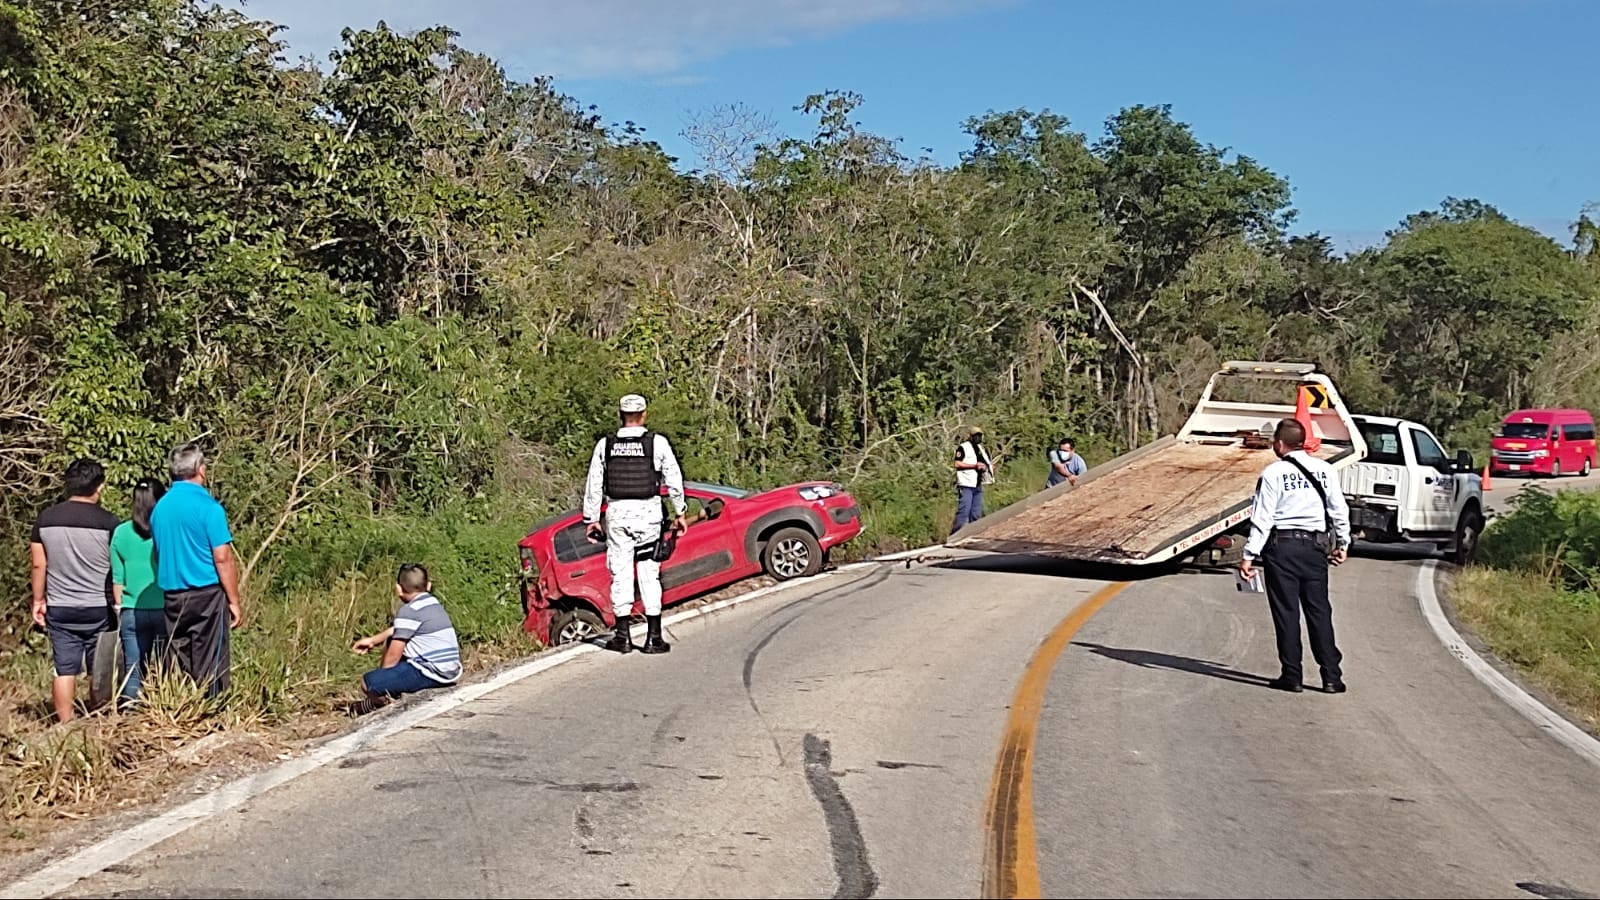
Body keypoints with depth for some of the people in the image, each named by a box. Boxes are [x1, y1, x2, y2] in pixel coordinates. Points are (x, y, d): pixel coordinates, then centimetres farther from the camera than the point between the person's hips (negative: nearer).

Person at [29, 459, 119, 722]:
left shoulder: (45, 518, 0)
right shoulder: (108, 522, -9)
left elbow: (39, 565, 4)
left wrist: (38, 600, 13)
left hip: (60, 609, 3)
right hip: (99, 608, -2)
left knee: (64, 669, 5)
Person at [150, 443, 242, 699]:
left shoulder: (159, 507, 8)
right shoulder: (207, 506, -11)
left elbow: (158, 556, 15)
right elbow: (223, 558, -13)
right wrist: (234, 601, -7)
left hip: (172, 595, 6)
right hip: (206, 594, -6)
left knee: (179, 667, 10)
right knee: (209, 666, -1)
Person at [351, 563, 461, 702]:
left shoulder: (409, 611, -12)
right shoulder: (433, 603, 13)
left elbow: (392, 657, -8)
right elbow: (397, 630, 30)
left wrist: (380, 677, 7)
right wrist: (372, 640, 29)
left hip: (432, 674, -9)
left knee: (368, 682, -13)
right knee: (391, 641, 26)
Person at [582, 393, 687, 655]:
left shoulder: (605, 445, 2)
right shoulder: (657, 442, -3)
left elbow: (593, 486, 6)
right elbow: (674, 480, 1)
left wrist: (591, 519, 14)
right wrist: (679, 512, 11)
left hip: (616, 513, 1)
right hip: (647, 513, -1)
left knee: (620, 573, 7)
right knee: (649, 574, 4)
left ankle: (622, 636, 9)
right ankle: (653, 637, 5)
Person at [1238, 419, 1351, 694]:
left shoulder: (1273, 473, -7)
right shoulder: (1324, 470, 5)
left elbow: (1262, 518, -10)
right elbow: (1339, 510, 10)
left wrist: (1250, 555, -8)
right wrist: (1343, 543, 22)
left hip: (1281, 547, -4)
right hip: (1314, 547, 4)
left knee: (1286, 612, 2)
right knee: (1319, 610, 8)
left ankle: (1291, 676, 4)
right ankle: (1331, 676, 6)